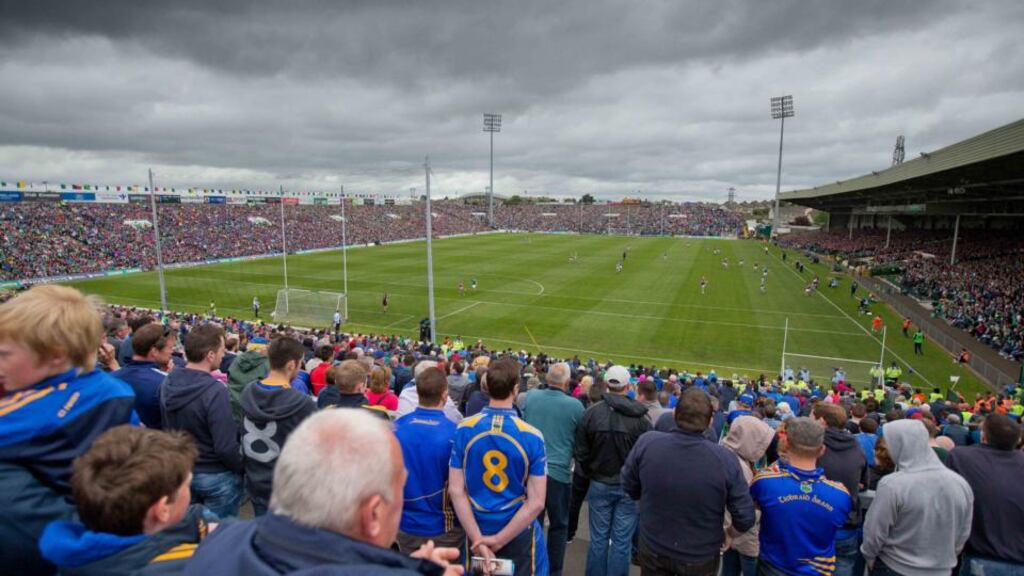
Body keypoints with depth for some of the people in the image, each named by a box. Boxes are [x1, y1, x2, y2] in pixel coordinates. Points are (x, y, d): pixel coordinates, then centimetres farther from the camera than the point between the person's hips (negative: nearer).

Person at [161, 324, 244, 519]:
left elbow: (169, 427, 9)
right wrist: (242, 469, -10)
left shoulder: (168, 383, -5)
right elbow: (226, 447, -28)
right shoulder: (215, 392, -29)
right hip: (216, 477, -7)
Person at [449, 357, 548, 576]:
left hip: (477, 531, 2)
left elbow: (455, 490, -12)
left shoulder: (464, 430, -12)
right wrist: (500, 540, -13)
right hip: (519, 533, -2)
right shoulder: (532, 436, -17)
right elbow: (536, 502, -17)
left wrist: (478, 538, -11)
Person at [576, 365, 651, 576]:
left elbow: (581, 452, -1)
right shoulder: (640, 417, -13)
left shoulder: (591, 412, -9)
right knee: (621, 542, 8)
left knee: (598, 539, 12)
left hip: (599, 484, 1)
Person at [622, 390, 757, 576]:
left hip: (652, 549, 1)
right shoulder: (725, 459, -26)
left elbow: (629, 487, -5)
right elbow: (745, 519, -15)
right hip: (701, 558, 0)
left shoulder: (646, 443, -22)